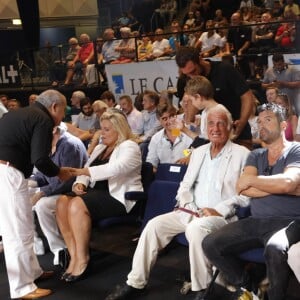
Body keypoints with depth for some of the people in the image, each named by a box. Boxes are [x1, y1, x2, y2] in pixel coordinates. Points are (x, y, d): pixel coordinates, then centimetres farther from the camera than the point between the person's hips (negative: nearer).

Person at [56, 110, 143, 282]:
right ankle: (74, 255, -15)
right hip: (97, 193, 8)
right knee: (63, 202, -17)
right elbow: (87, 171, 17)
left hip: (119, 197, -8)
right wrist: (80, 183, -7)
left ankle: (82, 258, -19)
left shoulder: (129, 147, -6)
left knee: (78, 205, -30)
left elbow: (115, 169, -25)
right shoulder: (100, 148, 21)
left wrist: (80, 171, -29)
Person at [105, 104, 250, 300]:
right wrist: (187, 205, -2)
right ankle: (136, 283, -3)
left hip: (223, 216, -6)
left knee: (196, 228, -36)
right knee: (154, 225, -12)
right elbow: (185, 185, 19)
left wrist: (219, 210, -18)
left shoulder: (242, 154, -2)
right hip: (191, 212, 6)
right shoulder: (198, 152, 17)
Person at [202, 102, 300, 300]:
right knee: (211, 244, -11)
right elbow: (242, 189, -1)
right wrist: (281, 187, -9)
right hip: (255, 222, 6)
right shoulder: (256, 155, 16)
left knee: (275, 250, -38)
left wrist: (251, 180, -6)